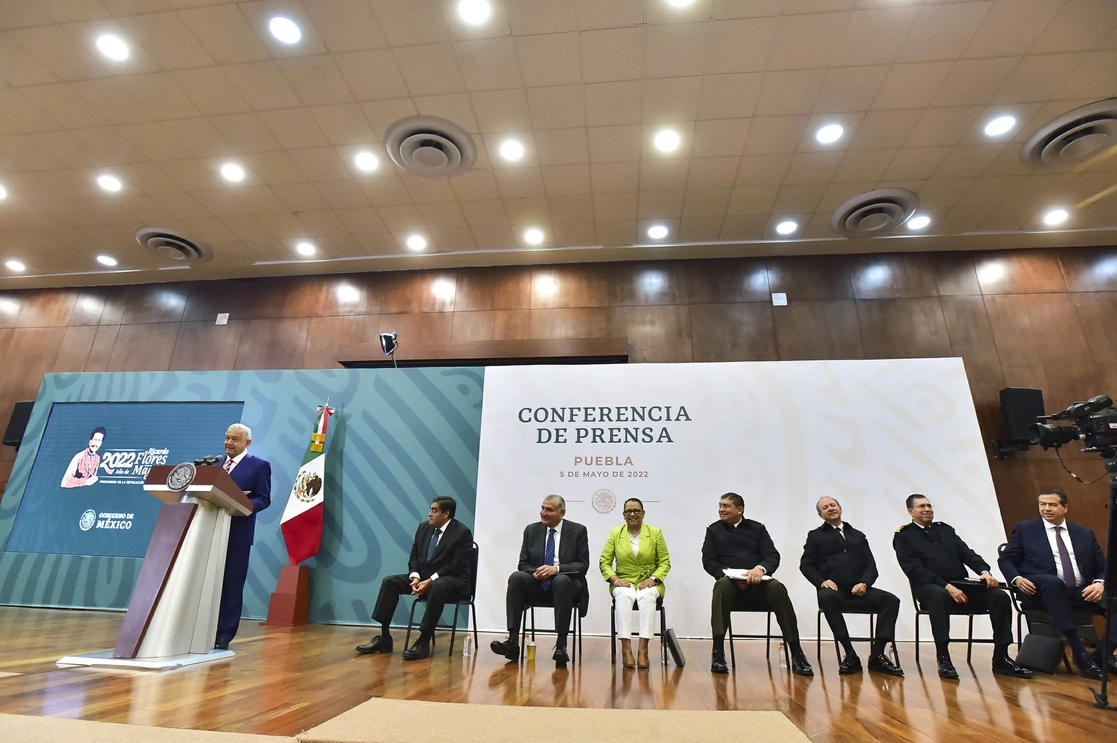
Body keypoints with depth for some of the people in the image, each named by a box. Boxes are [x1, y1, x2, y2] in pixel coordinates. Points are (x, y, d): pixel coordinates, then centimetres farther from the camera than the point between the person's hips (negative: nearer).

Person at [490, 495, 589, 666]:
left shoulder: (578, 531, 0)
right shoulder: (531, 530, 8)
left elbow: (583, 565, -6)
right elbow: (523, 563, 8)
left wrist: (556, 568, -22)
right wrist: (534, 572, -16)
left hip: (566, 582, -2)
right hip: (537, 583, 3)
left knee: (561, 580, -37)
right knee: (516, 577, -27)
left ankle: (561, 645, -29)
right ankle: (513, 642, -29)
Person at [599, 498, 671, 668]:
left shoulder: (655, 532, 2)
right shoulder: (615, 533, 3)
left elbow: (665, 562, 3)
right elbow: (604, 562, 3)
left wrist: (653, 578, -13)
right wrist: (615, 578, -13)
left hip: (649, 583, 0)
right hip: (624, 582, 0)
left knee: (647, 596, -34)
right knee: (624, 595, -34)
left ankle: (643, 649, -33)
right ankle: (626, 648, -33)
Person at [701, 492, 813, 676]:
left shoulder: (757, 528, 17)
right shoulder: (714, 530, 15)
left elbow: (773, 556, 6)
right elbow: (708, 561, 5)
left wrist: (761, 568, -18)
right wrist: (729, 575, -14)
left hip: (758, 582, 1)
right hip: (730, 581, -1)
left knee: (778, 588, -32)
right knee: (722, 585, -36)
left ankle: (796, 654, -25)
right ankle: (718, 652, -35)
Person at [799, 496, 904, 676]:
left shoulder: (858, 535, 23)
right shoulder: (815, 535, 15)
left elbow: (871, 566, 13)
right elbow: (806, 565, 7)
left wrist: (864, 583, -8)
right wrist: (821, 581, -13)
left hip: (858, 588, 3)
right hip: (833, 588, -3)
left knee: (891, 600, -24)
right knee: (827, 597, -37)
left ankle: (878, 654, -20)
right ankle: (850, 654, -28)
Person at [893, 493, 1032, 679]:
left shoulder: (946, 529, 20)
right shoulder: (904, 536, 2)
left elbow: (967, 553, 10)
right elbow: (915, 570, -9)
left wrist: (984, 570, -12)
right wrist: (947, 586, -20)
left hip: (960, 584, 6)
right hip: (930, 587, -6)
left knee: (1000, 596, -18)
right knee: (939, 595, -39)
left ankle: (1001, 658, -9)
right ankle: (943, 658, -31)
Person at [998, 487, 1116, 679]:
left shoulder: (1085, 533, 18)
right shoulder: (1024, 529, 8)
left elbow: (1102, 566, 14)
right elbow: (1005, 559, 7)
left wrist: (1100, 583, -9)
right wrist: (1016, 579, -14)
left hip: (1082, 591, 4)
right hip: (1046, 589, -4)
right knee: (1053, 582, -38)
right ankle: (1080, 652, -33)